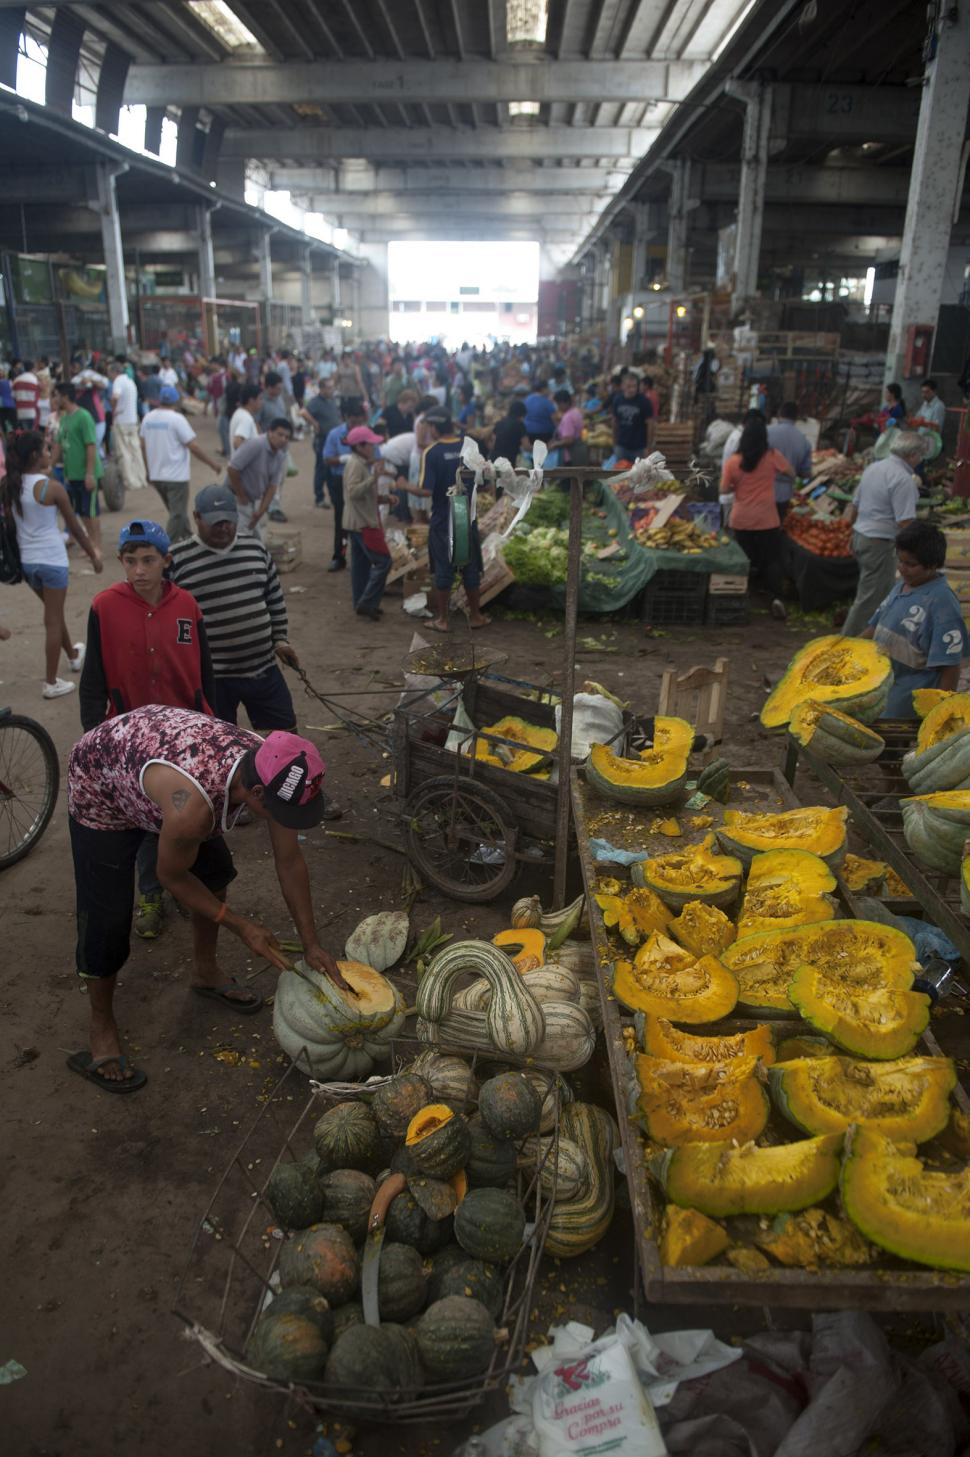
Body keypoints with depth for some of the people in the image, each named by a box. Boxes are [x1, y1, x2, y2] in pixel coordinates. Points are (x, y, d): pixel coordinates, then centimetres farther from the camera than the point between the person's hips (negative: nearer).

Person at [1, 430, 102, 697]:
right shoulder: (51, 488, -15)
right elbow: (74, 527, -7)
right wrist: (93, 553, 5)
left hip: (25, 560, 6)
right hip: (52, 559, -6)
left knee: (53, 612, 26)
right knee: (53, 620, 4)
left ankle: (73, 655, 48)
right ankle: (51, 682, 10)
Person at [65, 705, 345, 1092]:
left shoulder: (270, 770, -25)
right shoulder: (192, 804, -44)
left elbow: (289, 861, -12)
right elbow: (171, 876, -23)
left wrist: (311, 943, -7)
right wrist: (240, 926, -15)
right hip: (100, 789, -6)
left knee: (215, 872, 10)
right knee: (106, 922, -6)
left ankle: (205, 972, 34)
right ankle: (101, 1031, 16)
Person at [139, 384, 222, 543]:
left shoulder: (148, 418, 5)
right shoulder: (177, 419, -13)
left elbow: (143, 446, 10)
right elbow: (193, 446, -15)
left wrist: (148, 469, 22)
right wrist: (212, 463, -5)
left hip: (155, 475, 7)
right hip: (176, 475, -7)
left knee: (177, 511, 21)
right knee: (177, 514, -1)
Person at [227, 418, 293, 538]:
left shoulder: (281, 455, -2)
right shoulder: (255, 445, -26)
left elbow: (272, 485, -1)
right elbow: (232, 469, -26)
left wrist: (260, 511, -7)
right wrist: (242, 497, -16)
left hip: (255, 498, 8)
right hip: (236, 496, -8)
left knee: (256, 538, 14)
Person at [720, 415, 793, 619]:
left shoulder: (733, 462, -6)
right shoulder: (773, 456, -7)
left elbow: (723, 490, -2)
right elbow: (790, 472, 9)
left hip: (741, 519, 1)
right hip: (766, 519, -1)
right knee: (772, 560, 6)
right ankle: (776, 597, -8)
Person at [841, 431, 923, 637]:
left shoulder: (873, 467, 8)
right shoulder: (903, 479, -18)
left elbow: (855, 506, 16)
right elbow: (905, 522, -23)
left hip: (860, 535, 10)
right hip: (880, 544, -9)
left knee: (883, 592, 21)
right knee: (870, 600, 0)